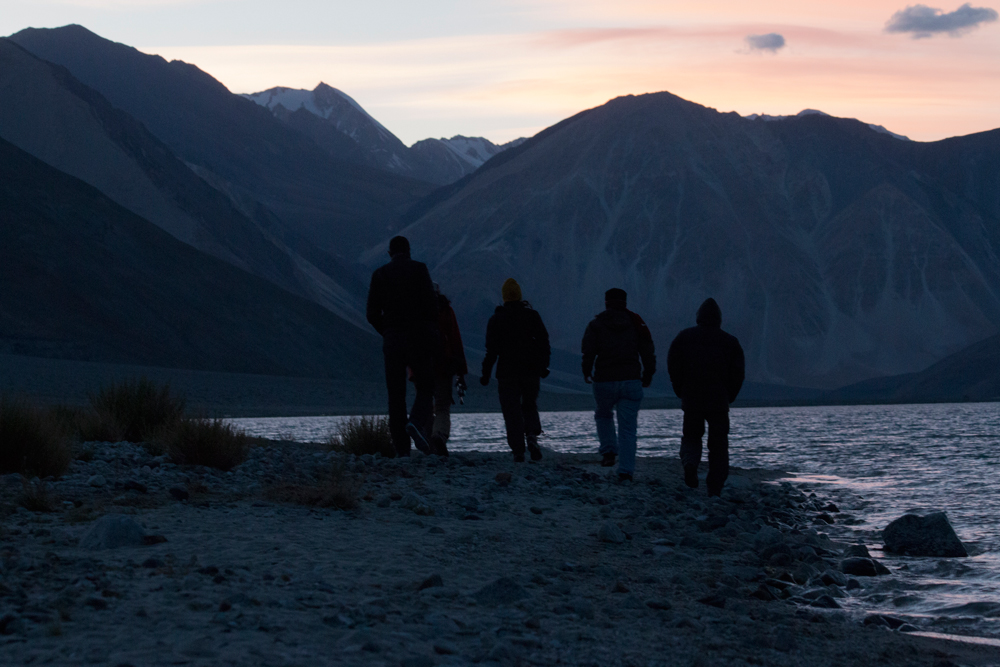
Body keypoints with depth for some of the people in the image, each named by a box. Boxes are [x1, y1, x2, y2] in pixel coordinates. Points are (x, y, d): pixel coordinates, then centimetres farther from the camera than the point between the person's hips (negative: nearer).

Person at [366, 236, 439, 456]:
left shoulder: (379, 274, 5)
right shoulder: (419, 269, 0)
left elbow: (373, 314, 1)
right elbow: (431, 304, -7)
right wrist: (431, 333, 6)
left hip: (392, 339, 2)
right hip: (418, 338, -2)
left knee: (396, 395, 6)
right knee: (425, 388, 9)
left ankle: (401, 449, 0)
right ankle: (417, 422, -22)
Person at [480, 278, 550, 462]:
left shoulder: (496, 319, -1)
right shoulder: (532, 315, 3)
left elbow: (491, 349, -4)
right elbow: (543, 341, 2)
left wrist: (486, 373, 1)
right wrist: (543, 365, 10)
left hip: (507, 372, -2)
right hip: (531, 371, 2)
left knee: (512, 411, 2)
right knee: (530, 405, 16)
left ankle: (518, 449, -7)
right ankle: (532, 435, -12)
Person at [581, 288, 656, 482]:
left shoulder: (596, 324, 1)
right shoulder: (636, 324, 7)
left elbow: (588, 351, -5)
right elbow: (648, 352, 5)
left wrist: (587, 373, 10)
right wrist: (648, 376, 14)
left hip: (605, 381, -1)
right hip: (631, 381, 1)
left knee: (603, 415, 27)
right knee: (628, 428, 1)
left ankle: (609, 451, 10)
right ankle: (626, 470, -8)